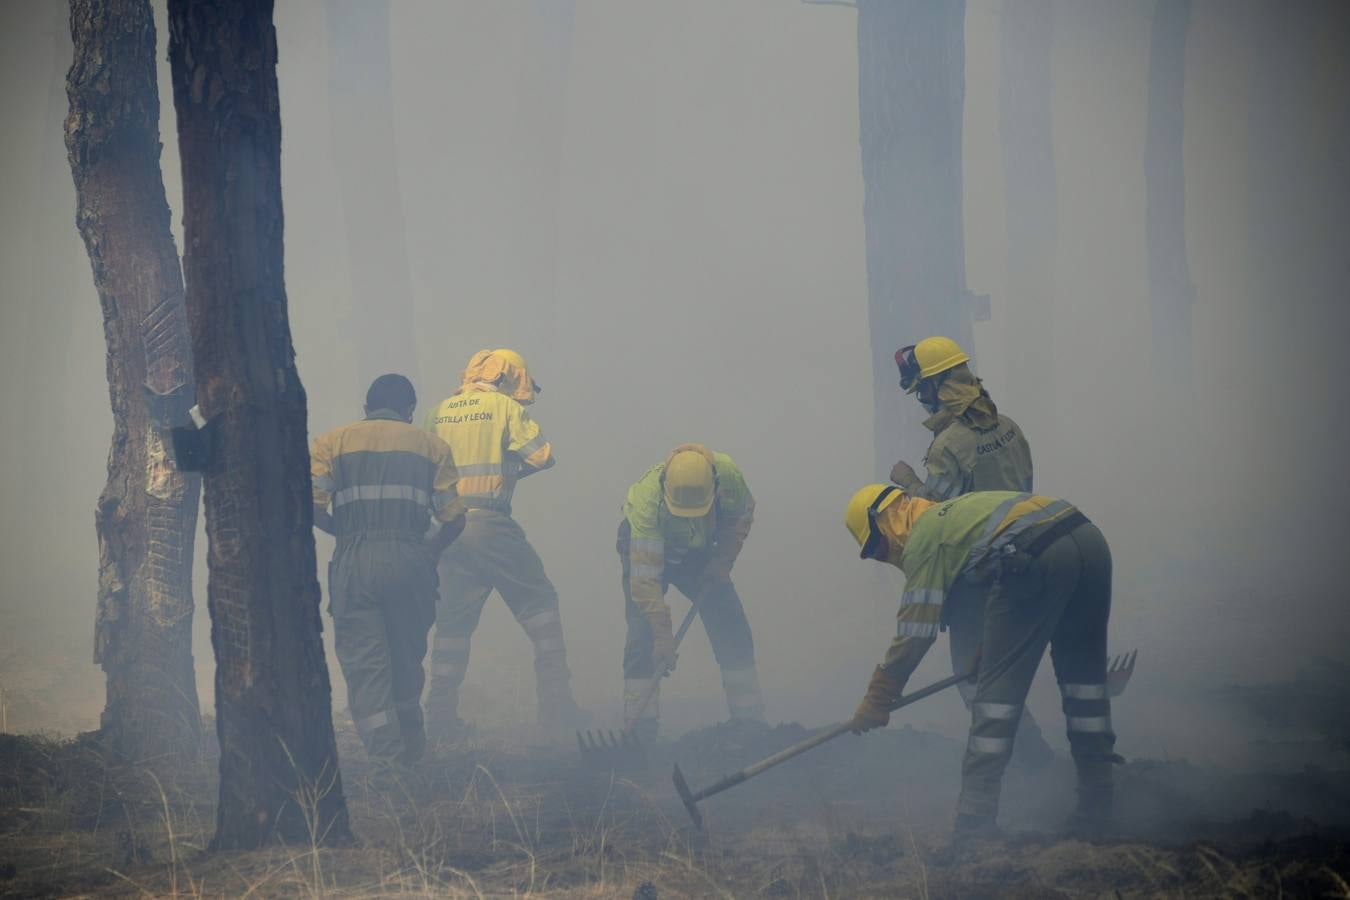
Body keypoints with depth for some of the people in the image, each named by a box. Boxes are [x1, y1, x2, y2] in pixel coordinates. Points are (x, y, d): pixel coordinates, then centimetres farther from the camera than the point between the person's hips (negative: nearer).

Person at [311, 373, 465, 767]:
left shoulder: (332, 442, 11)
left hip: (354, 561, -1)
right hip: (410, 560, 1)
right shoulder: (431, 446, 13)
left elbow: (310, 506, -3)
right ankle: (412, 751, 27)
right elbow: (454, 518, 5)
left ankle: (385, 757, -11)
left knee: (365, 665, -1)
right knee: (407, 660, 18)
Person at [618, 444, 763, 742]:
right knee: (643, 634, -18)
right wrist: (663, 636, -40)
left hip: (698, 551, 3)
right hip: (646, 548, -3)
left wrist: (722, 562, -15)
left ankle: (748, 719, 4)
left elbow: (742, 514, -5)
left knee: (732, 628, -5)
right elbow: (646, 578, -38)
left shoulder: (728, 475, -31)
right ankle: (639, 727, -12)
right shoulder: (647, 499, -41)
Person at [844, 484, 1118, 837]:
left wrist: (877, 700, 11)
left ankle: (977, 812, 1)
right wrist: (987, 648, 43)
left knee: (999, 684, 1)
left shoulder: (923, 537, 9)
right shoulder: (952, 511, 34)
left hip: (1037, 557, -9)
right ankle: (1096, 807, 23)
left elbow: (915, 632, 5)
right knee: (1082, 672, 19)